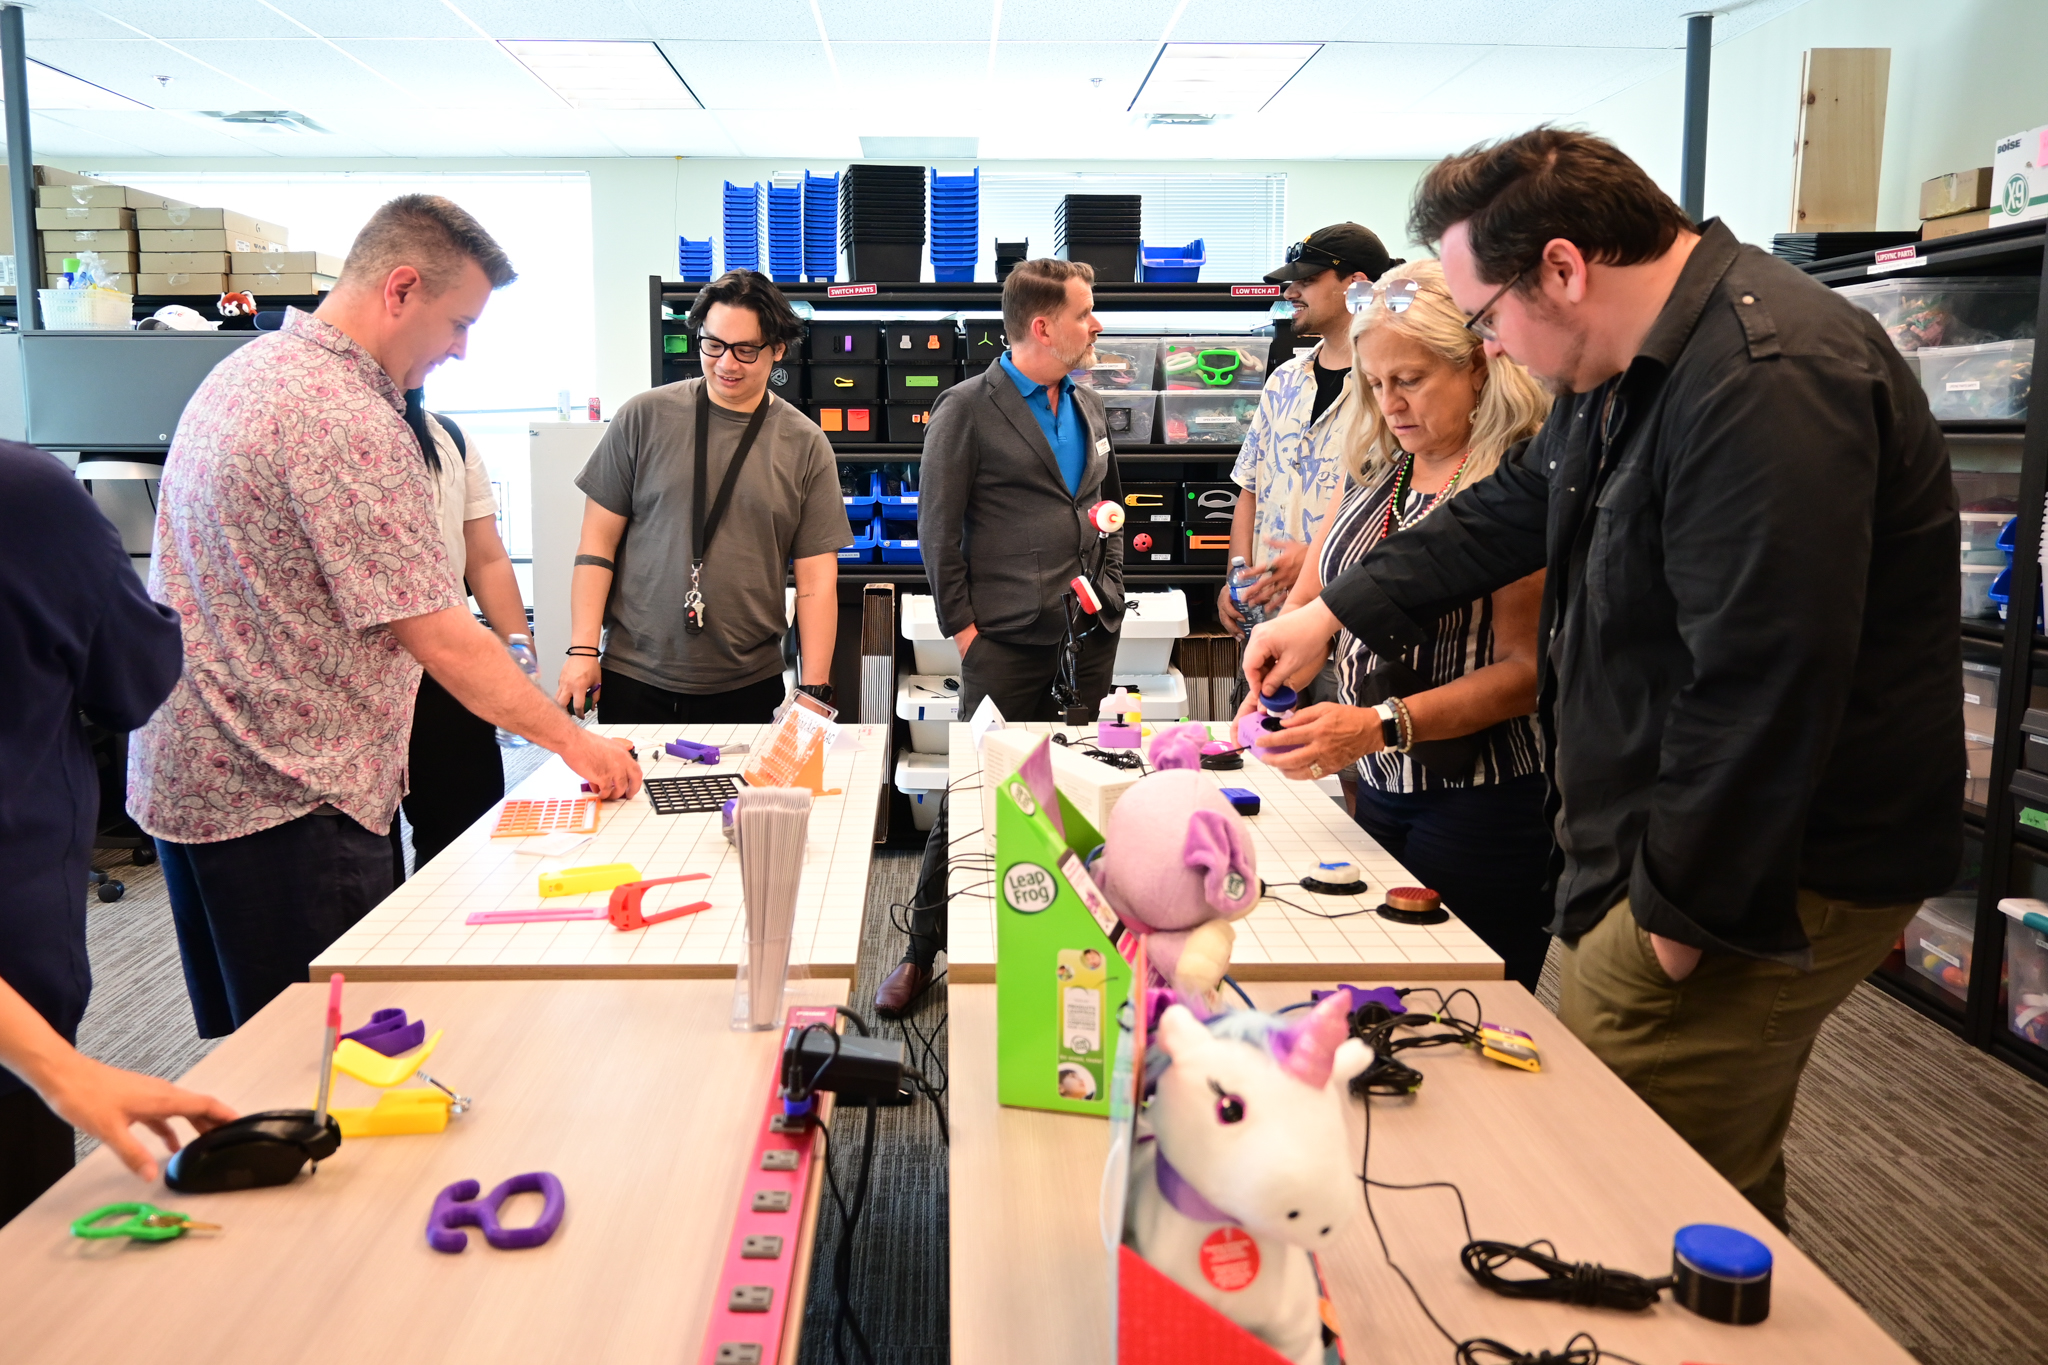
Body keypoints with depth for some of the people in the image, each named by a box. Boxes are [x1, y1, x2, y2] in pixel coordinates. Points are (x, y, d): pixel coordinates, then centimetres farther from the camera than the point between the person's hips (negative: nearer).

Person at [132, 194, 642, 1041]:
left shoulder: (247, 371, 10)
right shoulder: (349, 421, -22)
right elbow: (436, 636, -23)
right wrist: (573, 741, -13)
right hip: (283, 799, -10)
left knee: (247, 1050, 19)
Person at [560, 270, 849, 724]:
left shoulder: (806, 446, 2)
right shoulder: (645, 417, 1)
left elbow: (816, 579, 1)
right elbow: (597, 542, 3)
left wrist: (814, 691, -4)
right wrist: (582, 651, -4)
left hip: (747, 686, 0)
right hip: (633, 677, 0)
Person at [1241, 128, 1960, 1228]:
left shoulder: (1768, 383, -24)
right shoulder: (1630, 369, 12)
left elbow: (1764, 683, -27)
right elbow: (1516, 511, 25)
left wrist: (1682, 907, -19)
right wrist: (1336, 610, 23)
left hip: (1768, 878, -10)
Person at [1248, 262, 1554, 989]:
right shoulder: (1372, 471, 10)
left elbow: (1526, 669, -17)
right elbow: (1311, 597, 13)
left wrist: (1383, 725, -26)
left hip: (1486, 810, -6)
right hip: (1379, 791, 7)